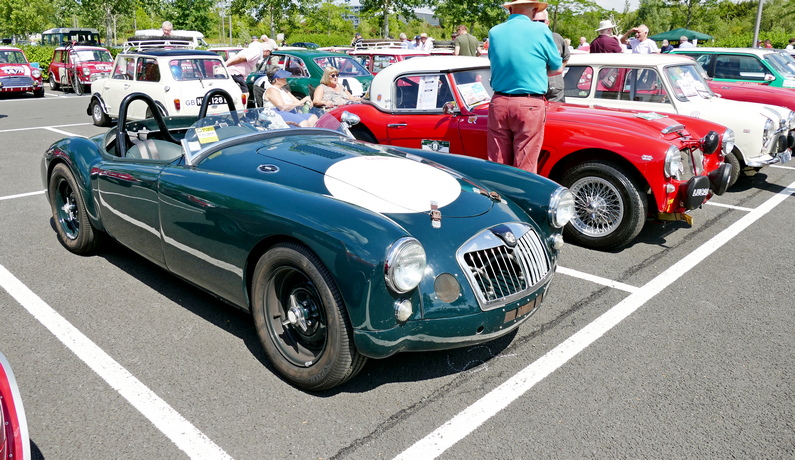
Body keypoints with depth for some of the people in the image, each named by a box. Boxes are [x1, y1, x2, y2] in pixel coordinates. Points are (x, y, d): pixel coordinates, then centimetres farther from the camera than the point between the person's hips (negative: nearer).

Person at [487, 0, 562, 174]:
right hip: (529, 106, -4)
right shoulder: (540, 30, -2)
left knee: (496, 166, 8)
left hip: (498, 103, 4)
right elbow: (557, 68, 6)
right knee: (525, 169, 0)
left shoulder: (494, 32, 9)